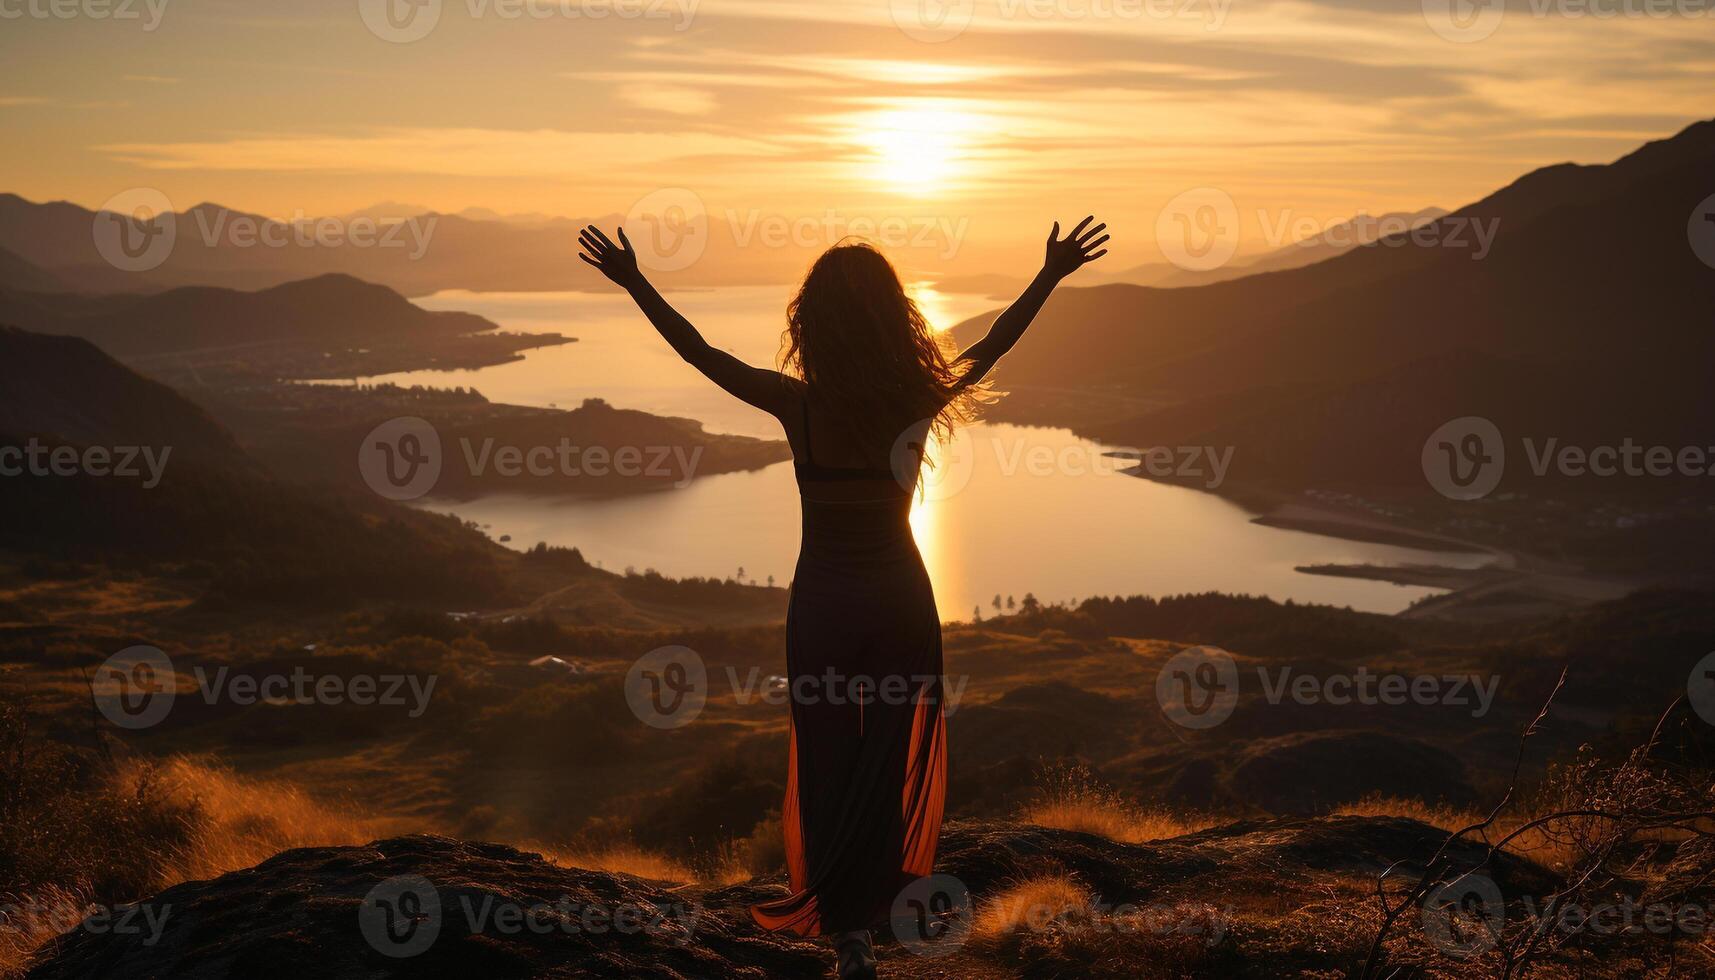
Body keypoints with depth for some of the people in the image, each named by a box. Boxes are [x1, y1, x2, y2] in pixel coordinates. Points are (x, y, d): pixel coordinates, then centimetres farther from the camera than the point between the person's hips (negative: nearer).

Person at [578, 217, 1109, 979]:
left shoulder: (796, 404, -15)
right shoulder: (916, 405, -14)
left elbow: (699, 352, -5)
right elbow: (993, 346, 0)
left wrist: (633, 282, 5)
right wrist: (1051, 277, 11)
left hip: (822, 603, 0)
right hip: (900, 599, 0)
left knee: (825, 760, 13)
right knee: (890, 763, 11)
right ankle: (862, 917, 10)